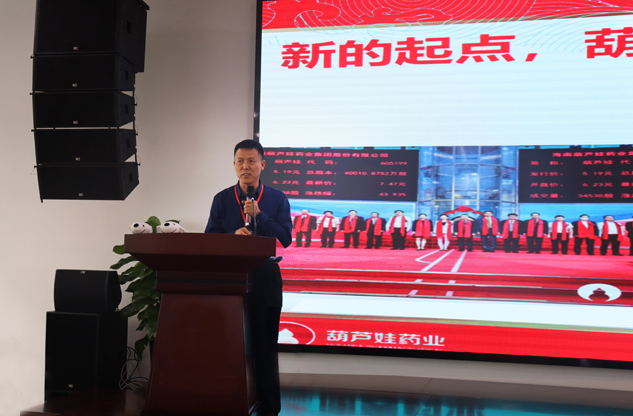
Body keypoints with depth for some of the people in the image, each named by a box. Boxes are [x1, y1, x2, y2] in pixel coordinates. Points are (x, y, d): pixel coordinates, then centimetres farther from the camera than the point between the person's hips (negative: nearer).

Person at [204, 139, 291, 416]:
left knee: (265, 344, 2)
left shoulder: (277, 199, 5)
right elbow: (210, 238, 4)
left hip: (265, 278, -1)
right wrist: (233, 235, -15)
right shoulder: (222, 199, 9)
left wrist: (258, 215, -14)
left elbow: (285, 238, -4)